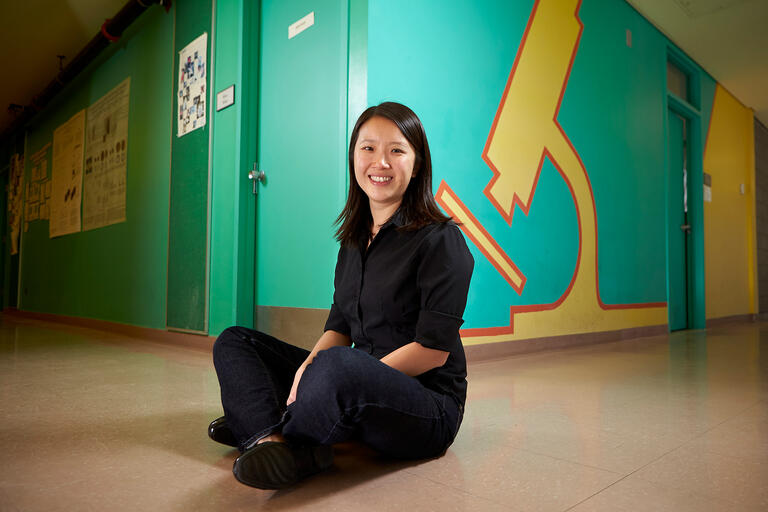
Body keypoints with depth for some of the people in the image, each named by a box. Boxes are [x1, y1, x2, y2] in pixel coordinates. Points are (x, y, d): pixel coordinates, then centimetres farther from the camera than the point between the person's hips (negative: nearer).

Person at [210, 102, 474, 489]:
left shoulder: (441, 240, -11)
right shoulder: (354, 240, 11)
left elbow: (434, 349, -16)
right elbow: (339, 326, 9)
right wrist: (308, 367, -13)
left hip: (426, 404, -7)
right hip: (360, 390, 8)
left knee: (338, 365, -40)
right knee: (234, 342, 6)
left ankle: (258, 430, -10)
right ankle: (274, 440, -21)